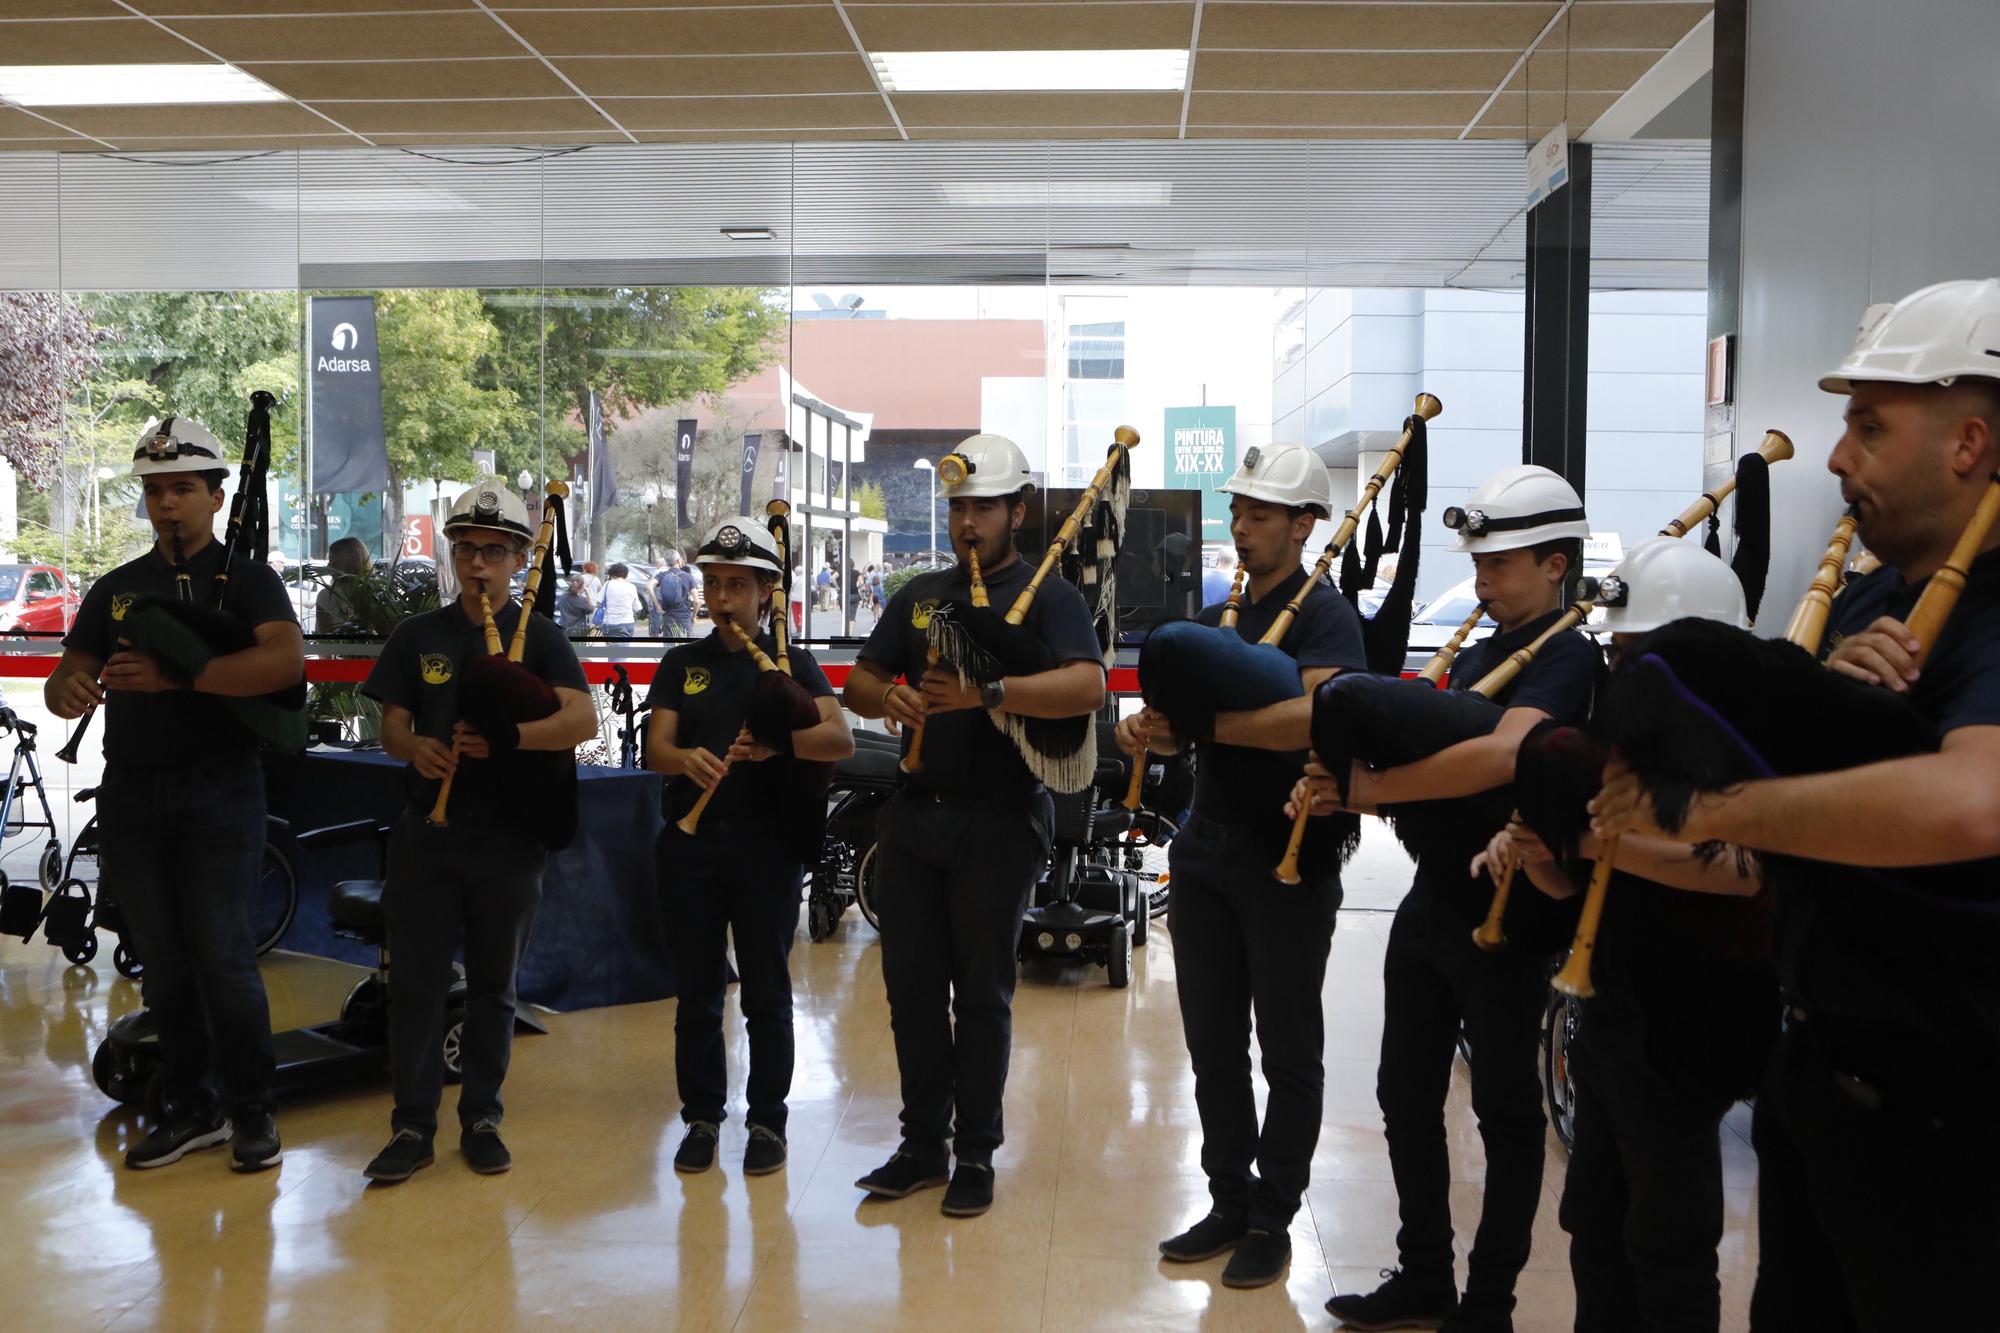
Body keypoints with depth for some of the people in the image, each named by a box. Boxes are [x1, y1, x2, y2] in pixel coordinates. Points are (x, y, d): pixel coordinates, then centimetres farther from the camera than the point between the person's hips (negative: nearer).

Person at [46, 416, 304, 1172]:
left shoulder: (246, 579, -1)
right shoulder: (116, 589, 14)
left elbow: (286, 661, -19)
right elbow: (66, 676, 13)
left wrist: (175, 676, -29)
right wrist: (67, 690, -13)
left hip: (218, 791, -5)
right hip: (131, 796, 5)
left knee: (222, 958, -5)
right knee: (163, 963, 10)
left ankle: (252, 1113, 9)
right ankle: (190, 1109, 22)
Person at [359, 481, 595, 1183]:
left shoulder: (540, 636, 0)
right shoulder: (418, 636, 9)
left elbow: (582, 720, -14)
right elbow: (390, 726, 6)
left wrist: (505, 737, -29)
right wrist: (415, 746, -17)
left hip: (509, 835, -1)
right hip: (427, 830, 1)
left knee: (494, 985, 9)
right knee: (416, 982, 2)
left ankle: (481, 1119, 21)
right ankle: (413, 1126, 12)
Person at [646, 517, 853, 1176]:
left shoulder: (790, 661, 4)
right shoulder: (681, 664, 13)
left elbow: (841, 739, -10)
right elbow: (655, 748, 2)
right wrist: (687, 759, -22)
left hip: (768, 844, -2)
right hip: (691, 843, 3)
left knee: (766, 992, 4)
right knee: (696, 991, 8)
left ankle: (767, 1121, 15)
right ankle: (702, 1117, 21)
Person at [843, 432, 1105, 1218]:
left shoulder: (1047, 595, -4)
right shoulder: (919, 596, 14)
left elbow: (1089, 686, -22)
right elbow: (858, 684, 13)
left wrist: (986, 692, -33)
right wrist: (887, 696, -11)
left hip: (998, 821, -5)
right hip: (914, 813, 5)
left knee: (982, 992, 3)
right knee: (912, 985, 10)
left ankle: (976, 1156, 16)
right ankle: (923, 1145, 23)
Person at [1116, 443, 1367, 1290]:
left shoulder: (1325, 616, -9)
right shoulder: (1213, 618, 14)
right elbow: (1182, 717, 14)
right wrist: (1146, 729, -9)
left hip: (1290, 858, -7)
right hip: (1208, 846, 7)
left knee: (1288, 1048, 5)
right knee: (1212, 1042, 13)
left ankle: (1273, 1218, 17)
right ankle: (1229, 1202, 26)